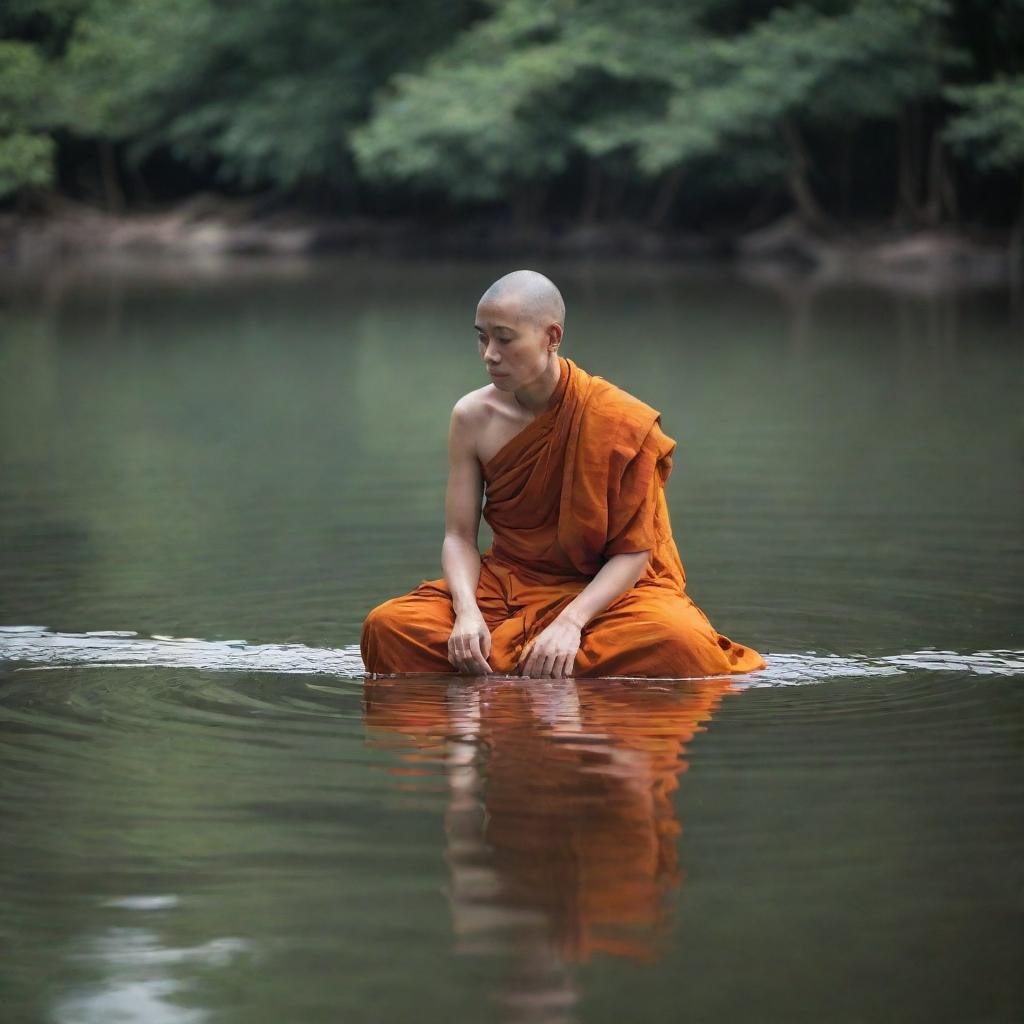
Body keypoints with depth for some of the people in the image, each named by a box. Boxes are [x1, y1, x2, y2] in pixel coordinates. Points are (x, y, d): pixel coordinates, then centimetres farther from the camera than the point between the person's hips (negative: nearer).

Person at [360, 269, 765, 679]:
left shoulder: (619, 420, -13)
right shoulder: (473, 417, -3)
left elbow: (634, 550, -13)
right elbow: (459, 536, -1)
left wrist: (571, 622, -28)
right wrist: (468, 612, -22)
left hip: (605, 587, -2)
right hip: (506, 585, 2)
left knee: (678, 644, -36)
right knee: (387, 627, -24)